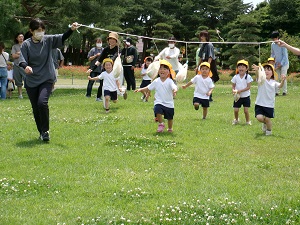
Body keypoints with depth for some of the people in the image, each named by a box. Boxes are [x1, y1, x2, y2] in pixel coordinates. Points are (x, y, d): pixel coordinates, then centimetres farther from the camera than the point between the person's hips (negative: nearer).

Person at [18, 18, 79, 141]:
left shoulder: (48, 40, -1)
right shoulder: (26, 44, -3)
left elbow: (62, 38, -13)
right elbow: (22, 60, -10)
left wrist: (71, 29, -32)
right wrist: (26, 67, -33)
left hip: (47, 79, -1)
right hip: (31, 81, 2)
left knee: (42, 102, -21)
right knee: (35, 108, 7)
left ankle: (45, 130, -6)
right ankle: (41, 132, 25)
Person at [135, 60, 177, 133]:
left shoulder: (169, 81, -9)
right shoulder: (156, 81, 2)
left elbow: (174, 87, -26)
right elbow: (148, 88, 11)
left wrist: (175, 91, -48)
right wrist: (141, 89, 1)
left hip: (169, 103, -1)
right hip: (159, 102, 1)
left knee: (170, 117, 11)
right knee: (157, 110, -28)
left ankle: (170, 128, 39)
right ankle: (161, 124, -3)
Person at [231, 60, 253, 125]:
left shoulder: (248, 77, -10)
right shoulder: (235, 77, -2)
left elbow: (248, 87, -13)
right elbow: (233, 86, 4)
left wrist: (240, 91, -21)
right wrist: (233, 90, -18)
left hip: (246, 96, -2)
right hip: (238, 97, 2)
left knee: (246, 110, -3)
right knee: (235, 110, 1)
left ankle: (248, 121, 18)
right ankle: (236, 120, 27)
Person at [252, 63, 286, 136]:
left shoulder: (273, 82, 2)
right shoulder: (262, 80, -4)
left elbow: (280, 86, -16)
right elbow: (259, 76, -26)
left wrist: (283, 80, -39)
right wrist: (257, 70, -50)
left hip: (269, 105, 1)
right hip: (260, 104, -1)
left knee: (267, 119, -1)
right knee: (259, 118, -14)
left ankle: (269, 130, 29)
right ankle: (265, 123, 22)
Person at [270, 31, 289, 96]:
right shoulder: (272, 45, 1)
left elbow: (285, 55, -14)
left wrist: (281, 64, -15)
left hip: (284, 63, -5)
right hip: (277, 63, 5)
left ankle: (284, 91, 0)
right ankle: (276, 91, 5)